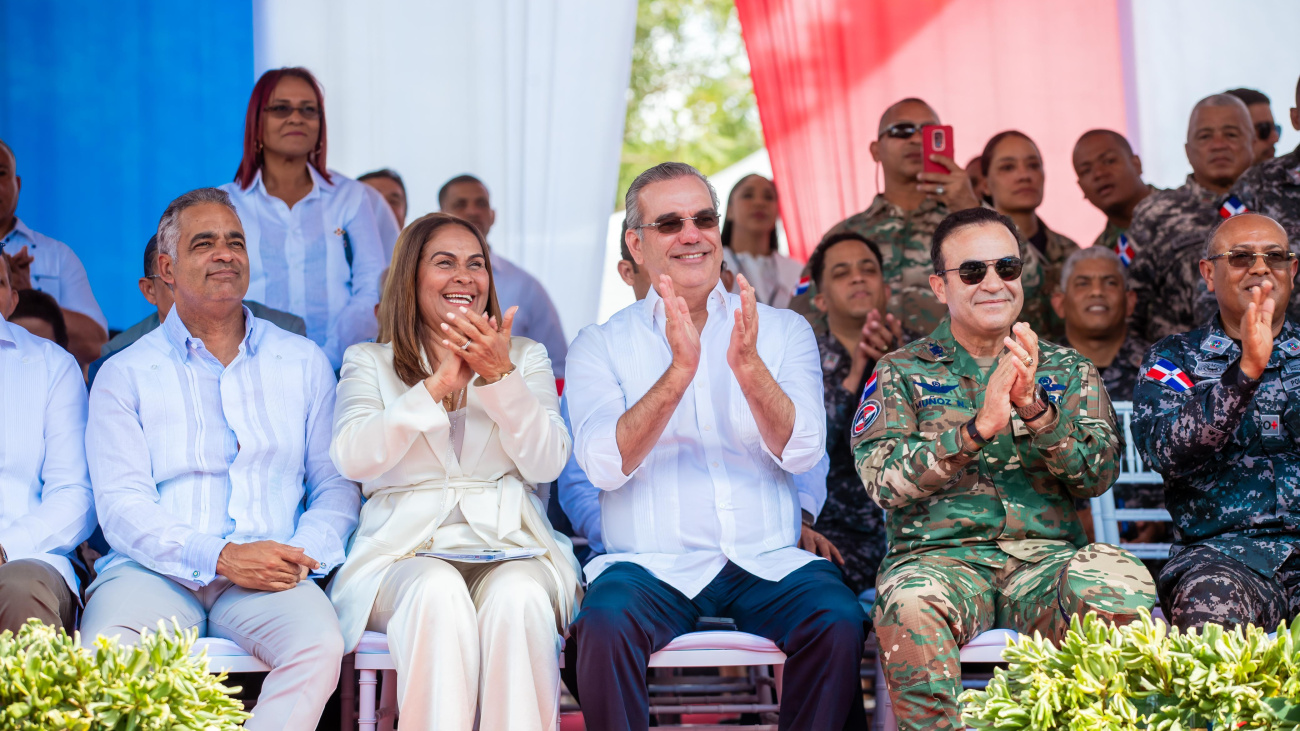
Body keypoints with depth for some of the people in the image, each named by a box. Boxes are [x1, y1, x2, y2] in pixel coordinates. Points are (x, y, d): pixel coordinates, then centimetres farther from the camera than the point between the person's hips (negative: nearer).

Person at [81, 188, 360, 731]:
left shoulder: (304, 363, 19)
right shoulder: (125, 375, 11)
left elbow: (336, 487, 16)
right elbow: (122, 507, 0)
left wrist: (304, 553, -7)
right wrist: (219, 557, -16)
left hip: (269, 575, 1)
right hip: (154, 570, -1)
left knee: (320, 645, -33)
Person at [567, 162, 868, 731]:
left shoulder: (784, 331, 13)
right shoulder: (600, 347, 9)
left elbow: (802, 451, -2)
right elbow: (604, 464, -8)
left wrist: (749, 367, -19)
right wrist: (678, 370, -20)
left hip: (767, 562, 1)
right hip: (652, 566, -1)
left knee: (839, 621, -29)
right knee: (606, 622, -32)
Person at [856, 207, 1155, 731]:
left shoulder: (1068, 371, 18)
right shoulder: (901, 372, 12)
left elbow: (1100, 474, 4)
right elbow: (883, 480, -4)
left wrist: (1034, 409, -13)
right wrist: (979, 428, -16)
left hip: (1046, 555, 2)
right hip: (940, 555, -1)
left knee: (1125, 588, -32)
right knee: (910, 604, -37)